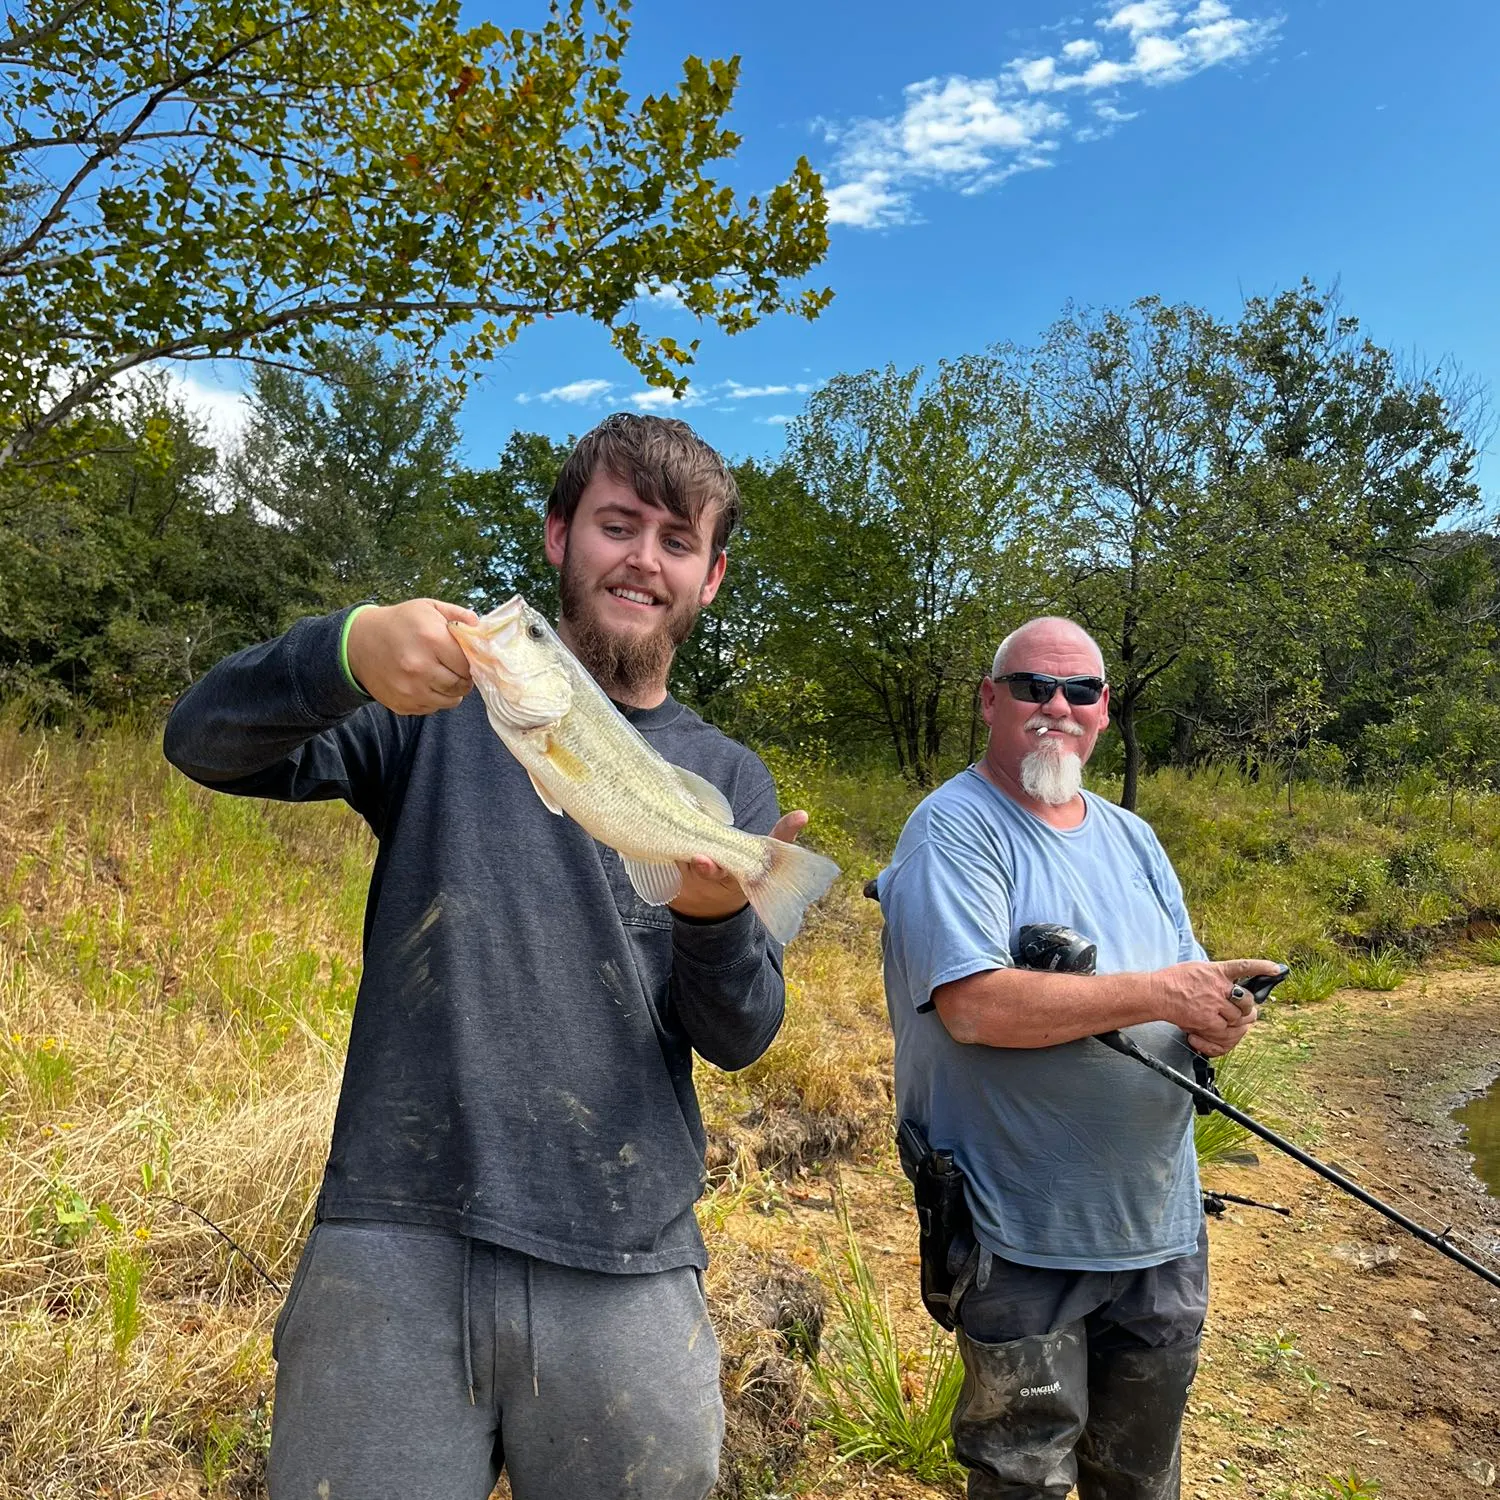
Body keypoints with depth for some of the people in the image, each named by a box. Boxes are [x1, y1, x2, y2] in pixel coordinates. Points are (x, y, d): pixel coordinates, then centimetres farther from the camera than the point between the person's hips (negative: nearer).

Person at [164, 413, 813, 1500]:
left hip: (627, 1278, 2)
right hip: (395, 1245, -1)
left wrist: (715, 916, -21)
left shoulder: (730, 781, 7)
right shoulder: (448, 698, 3)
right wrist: (350, 648, -27)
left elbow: (741, 1038, 2)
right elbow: (206, 742, -7)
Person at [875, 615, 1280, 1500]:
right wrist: (1158, 993, -22)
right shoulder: (954, 829, -14)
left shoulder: (1131, 837, 10)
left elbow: (1197, 990, 13)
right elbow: (975, 1004, -26)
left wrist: (1220, 1019, -12)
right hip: (1024, 1236, -6)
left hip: (1163, 1227, 7)